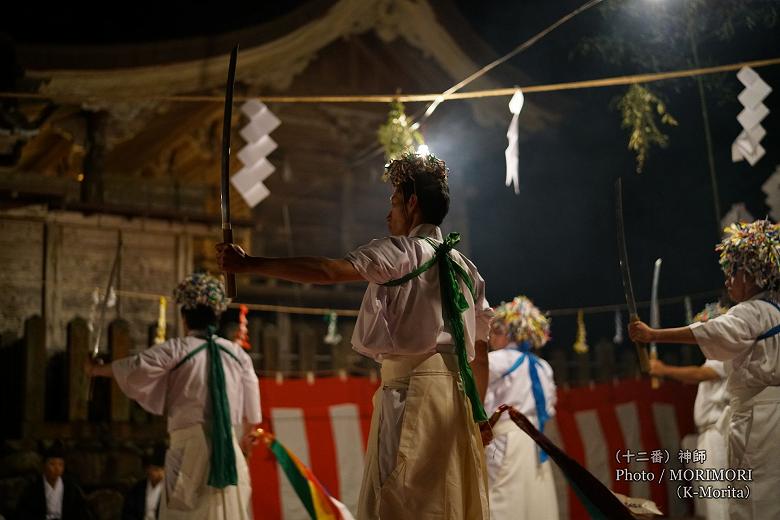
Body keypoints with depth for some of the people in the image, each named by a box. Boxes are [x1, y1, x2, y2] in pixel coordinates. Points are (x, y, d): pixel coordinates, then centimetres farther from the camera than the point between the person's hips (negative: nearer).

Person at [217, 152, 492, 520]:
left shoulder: (402, 251, -5)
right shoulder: (463, 267, 18)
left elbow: (327, 271, -16)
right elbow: (480, 347, 18)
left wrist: (249, 264, -12)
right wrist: (477, 410, 24)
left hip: (411, 386, -8)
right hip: (456, 390, 8)